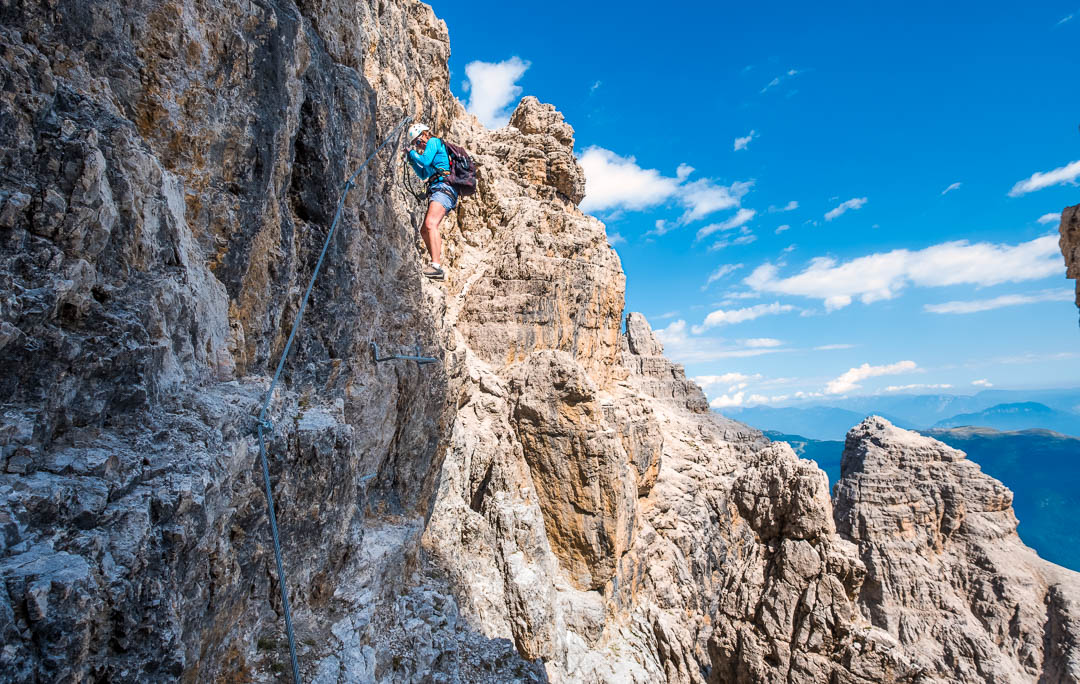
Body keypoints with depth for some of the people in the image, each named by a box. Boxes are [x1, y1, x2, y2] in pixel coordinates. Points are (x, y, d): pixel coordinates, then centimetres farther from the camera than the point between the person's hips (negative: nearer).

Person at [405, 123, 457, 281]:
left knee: (431, 224, -28)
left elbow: (425, 161, -10)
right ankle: (437, 267, 14)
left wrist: (413, 153, 7)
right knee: (425, 231, 12)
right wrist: (412, 160, 29)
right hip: (437, 190, 11)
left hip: (443, 188, -11)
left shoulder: (434, 141, 5)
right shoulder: (434, 149, 32)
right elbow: (424, 175, 37)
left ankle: (436, 266, -40)